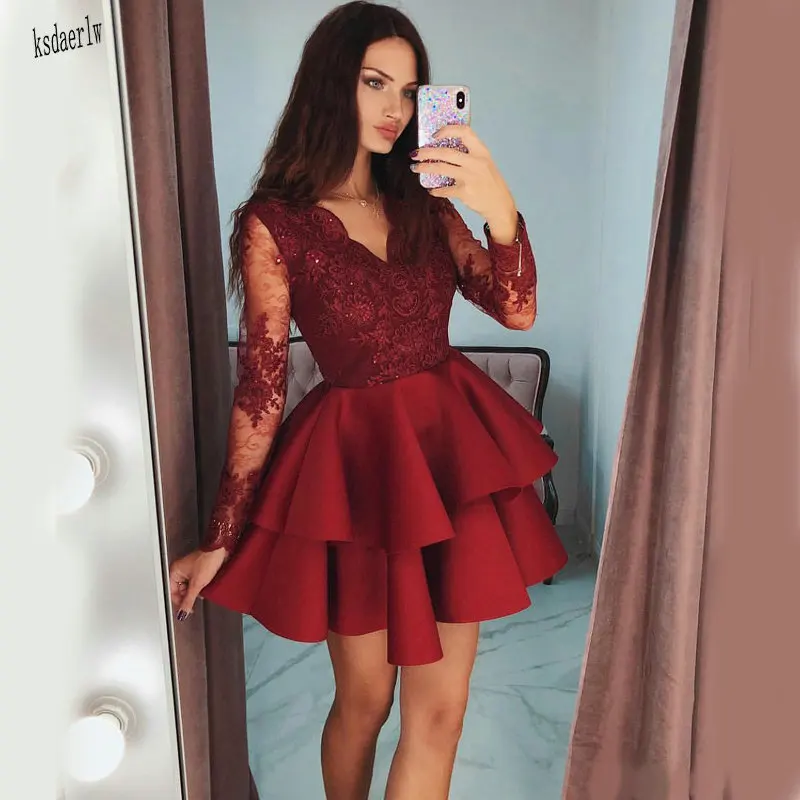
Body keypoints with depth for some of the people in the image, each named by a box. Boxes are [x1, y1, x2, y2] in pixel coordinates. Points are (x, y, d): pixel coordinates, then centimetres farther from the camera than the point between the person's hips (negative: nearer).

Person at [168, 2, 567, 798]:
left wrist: (500, 211, -21)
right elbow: (259, 388, -7)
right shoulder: (274, 222, -7)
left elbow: (516, 309, -3)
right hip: (358, 464, -4)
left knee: (439, 710, 11)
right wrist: (219, 540, -6)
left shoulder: (425, 203, 6)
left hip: (453, 447, 4)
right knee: (365, 700, 15)